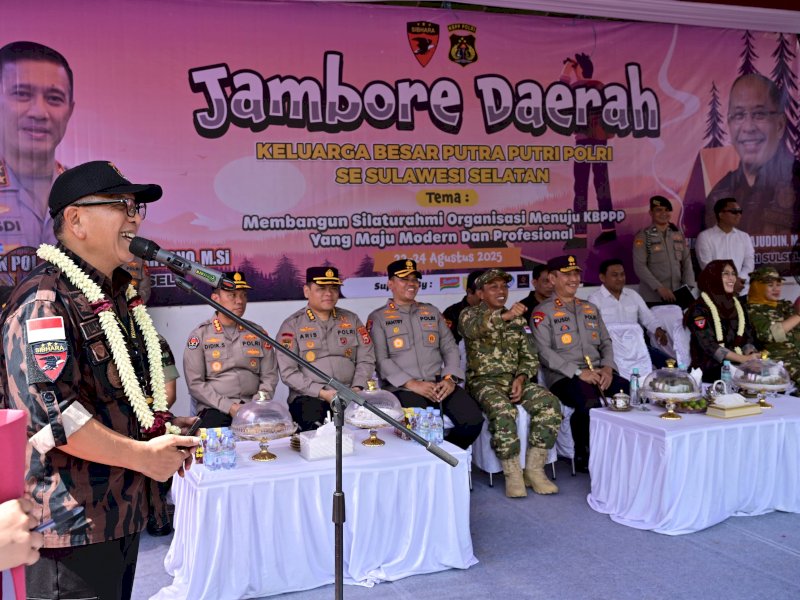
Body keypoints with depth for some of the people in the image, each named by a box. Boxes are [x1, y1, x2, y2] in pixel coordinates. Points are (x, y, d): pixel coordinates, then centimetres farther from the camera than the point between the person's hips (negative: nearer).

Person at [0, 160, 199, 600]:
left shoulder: (118, 295, 13)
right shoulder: (44, 302, -18)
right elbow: (49, 411, -27)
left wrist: (161, 426, 9)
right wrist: (144, 456, -21)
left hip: (122, 510, 9)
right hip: (72, 525, -9)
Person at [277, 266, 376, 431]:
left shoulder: (351, 319, 17)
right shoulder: (292, 325, 5)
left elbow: (366, 360, 12)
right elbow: (288, 372, -3)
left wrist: (357, 388, -6)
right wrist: (322, 393, -12)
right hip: (309, 398, -3)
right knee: (316, 424, -35)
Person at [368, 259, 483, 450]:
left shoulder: (432, 311, 22)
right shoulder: (378, 318, 7)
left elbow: (450, 348, 16)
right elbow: (380, 360, -4)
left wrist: (450, 379, -3)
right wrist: (412, 384, -15)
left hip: (439, 383, 4)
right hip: (403, 388, -4)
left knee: (473, 419, -20)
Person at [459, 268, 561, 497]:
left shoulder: (518, 320, 17)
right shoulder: (470, 314, 3)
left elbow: (530, 357, 15)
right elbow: (473, 327, -24)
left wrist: (521, 378, -7)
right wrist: (505, 316, -43)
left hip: (515, 379, 5)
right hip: (484, 381, -4)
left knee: (550, 404, -22)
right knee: (503, 411, -35)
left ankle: (534, 469, -15)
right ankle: (512, 473, -21)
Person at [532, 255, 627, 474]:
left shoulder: (590, 308, 24)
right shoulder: (543, 312, 4)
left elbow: (606, 342, 20)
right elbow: (544, 351, -8)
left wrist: (607, 368, -1)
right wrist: (578, 372, -16)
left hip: (597, 374, 5)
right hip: (563, 377, -5)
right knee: (590, 402, -35)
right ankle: (583, 456, -10)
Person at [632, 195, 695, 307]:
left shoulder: (678, 235, 12)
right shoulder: (643, 236, -2)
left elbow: (687, 262, 12)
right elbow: (639, 266, -10)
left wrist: (688, 287, -2)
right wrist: (659, 288, -17)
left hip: (677, 297, 4)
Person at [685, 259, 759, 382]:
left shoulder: (736, 305, 17)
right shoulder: (700, 309, -4)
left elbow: (747, 338, 13)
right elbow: (709, 345, -14)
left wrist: (751, 355, -9)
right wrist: (743, 359, -20)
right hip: (712, 371, -6)